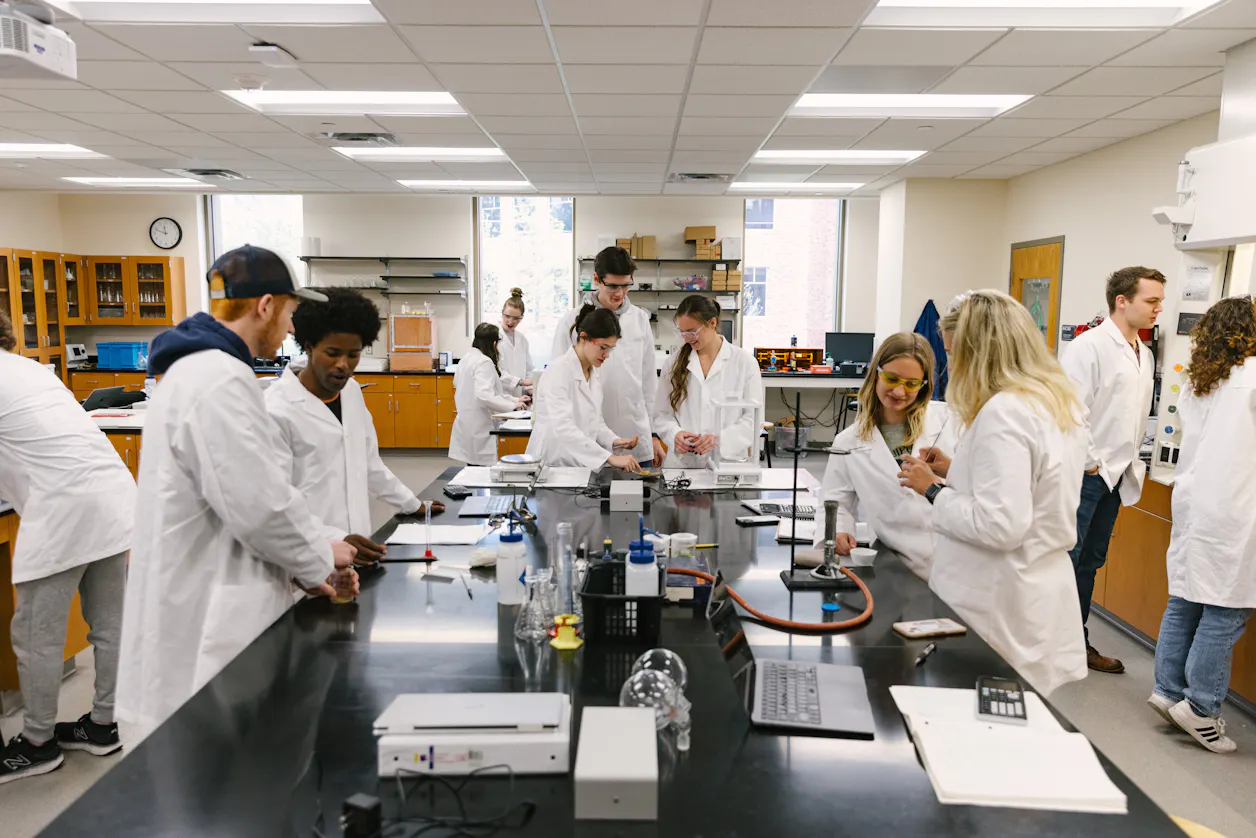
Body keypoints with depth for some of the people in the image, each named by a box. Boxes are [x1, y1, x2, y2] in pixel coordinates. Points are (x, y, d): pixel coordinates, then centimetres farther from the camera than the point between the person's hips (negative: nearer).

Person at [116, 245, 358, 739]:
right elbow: (259, 504, -23)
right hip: (209, 627, -10)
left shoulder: (198, 368, 13)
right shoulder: (221, 380, -21)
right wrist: (320, 557, -4)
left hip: (201, 601, 10)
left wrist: (307, 568, 11)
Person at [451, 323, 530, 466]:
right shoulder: (484, 362, -16)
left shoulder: (467, 358, 12)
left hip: (467, 426, 9)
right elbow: (484, 396, -27)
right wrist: (512, 406, -19)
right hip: (479, 429, -9)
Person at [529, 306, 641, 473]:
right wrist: (610, 457, -32)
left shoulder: (596, 371, 8)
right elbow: (563, 427, -26)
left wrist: (613, 440, -3)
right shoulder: (558, 371, -15)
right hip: (551, 465, -7)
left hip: (581, 465, 7)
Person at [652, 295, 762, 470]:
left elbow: (753, 417, 0)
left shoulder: (744, 362, 3)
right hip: (681, 463, 2)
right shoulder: (676, 362, 11)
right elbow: (662, 413, 11)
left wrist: (720, 439, -15)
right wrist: (675, 434, -10)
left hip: (726, 462, -1)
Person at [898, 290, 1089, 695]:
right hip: (1041, 591, 9)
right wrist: (957, 472, 14)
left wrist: (933, 489, -13)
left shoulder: (1003, 411, -22)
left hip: (999, 607, -9)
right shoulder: (1064, 401, 7)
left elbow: (1000, 525, -25)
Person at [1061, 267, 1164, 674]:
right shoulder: (1089, 347, -13)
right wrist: (1091, 462, -14)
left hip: (1115, 476, 8)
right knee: (1064, 559, -3)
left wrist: (1129, 465, 15)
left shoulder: (1145, 355, 14)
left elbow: (1137, 417, 21)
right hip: (1083, 473, -8)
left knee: (1090, 562, 15)